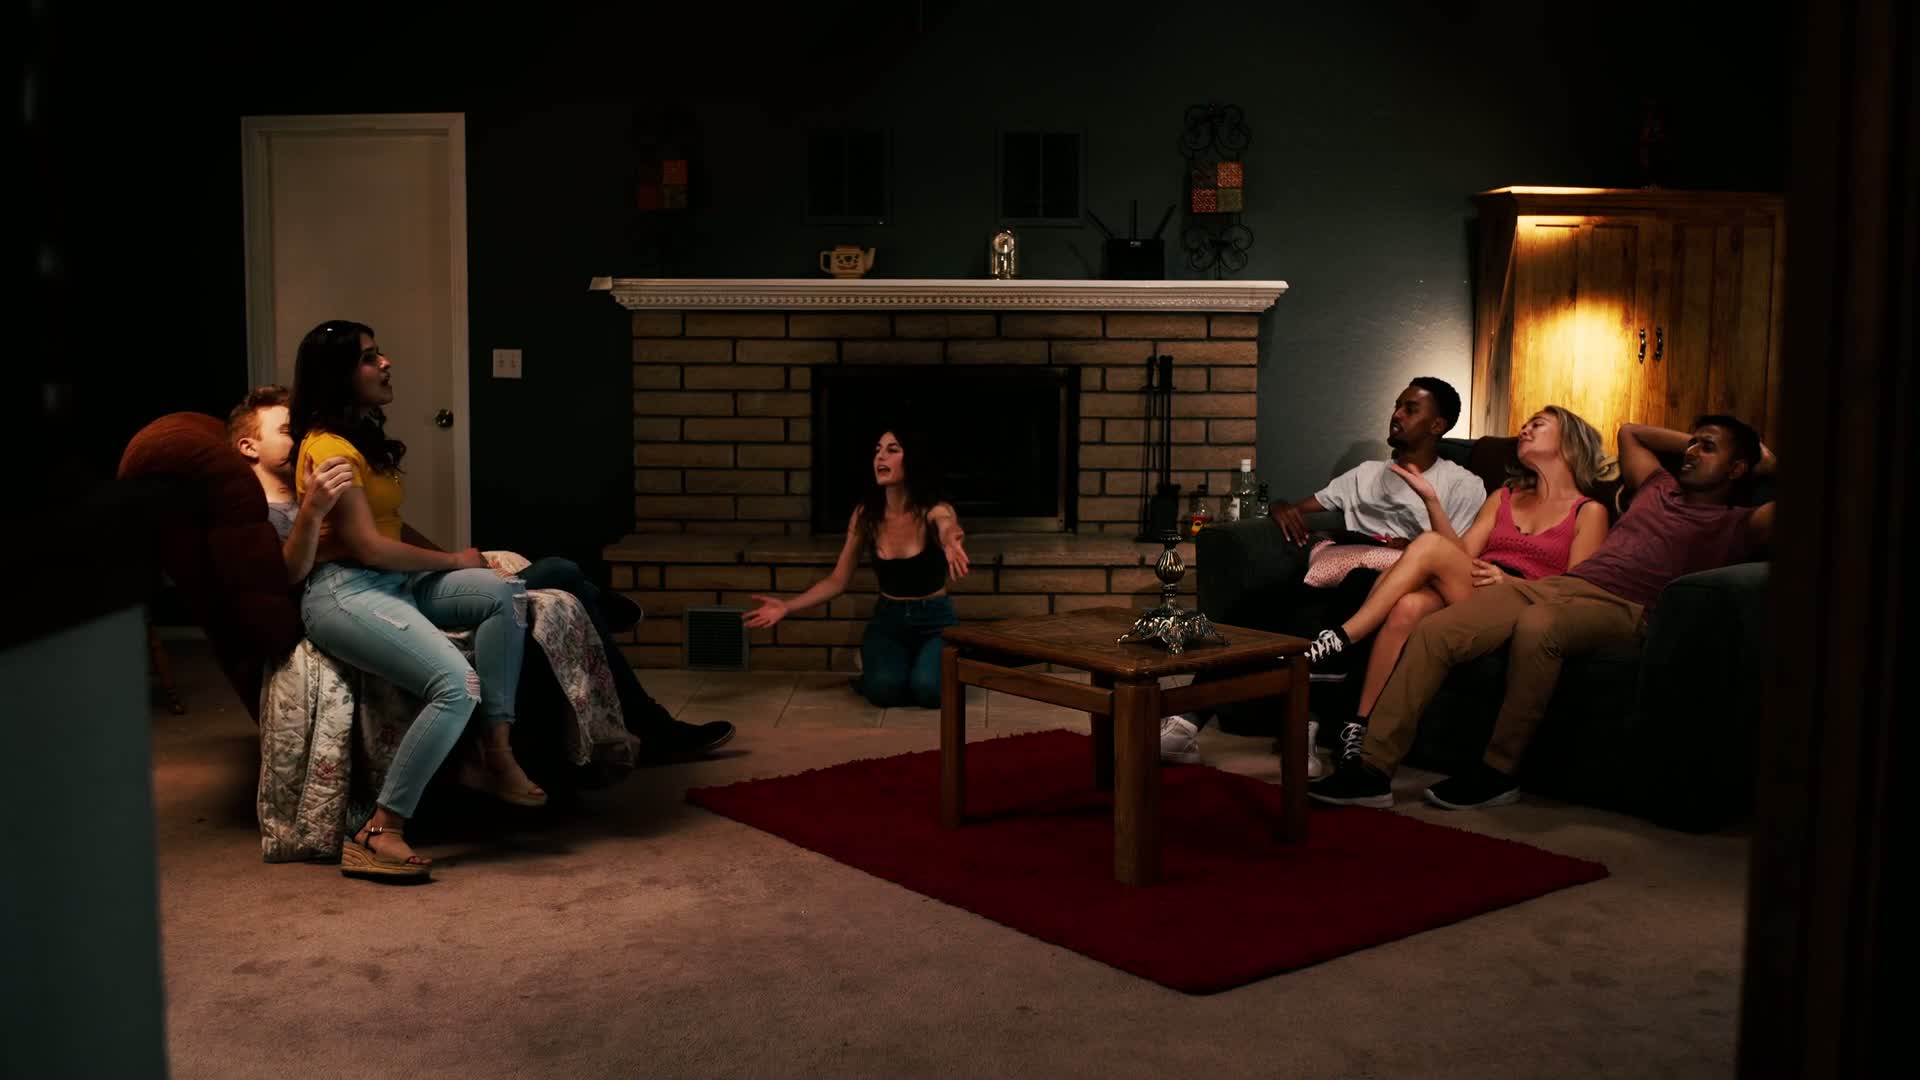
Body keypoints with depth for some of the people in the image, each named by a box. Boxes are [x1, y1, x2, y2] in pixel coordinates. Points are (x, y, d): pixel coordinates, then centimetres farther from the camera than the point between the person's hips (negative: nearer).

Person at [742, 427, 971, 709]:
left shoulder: (934, 511, -18)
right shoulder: (866, 515, -8)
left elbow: (949, 529, -45)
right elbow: (837, 581, -2)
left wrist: (951, 542, -72)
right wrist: (787, 607, -16)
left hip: (934, 619, -2)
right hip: (888, 618, 2)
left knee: (930, 690, -30)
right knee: (884, 690, -28)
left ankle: (925, 662, 7)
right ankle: (871, 663, 10)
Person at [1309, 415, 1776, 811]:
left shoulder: (1736, 524, 14)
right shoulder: (1659, 488, 32)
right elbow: (1630, 431, 49)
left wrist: (1766, 460, 15)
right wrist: (1692, 440, 45)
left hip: (1621, 609, -6)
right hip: (1556, 584, 6)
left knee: (1536, 627, -42)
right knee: (1434, 629, -18)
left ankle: (1497, 772, -24)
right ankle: (1373, 766, -22)